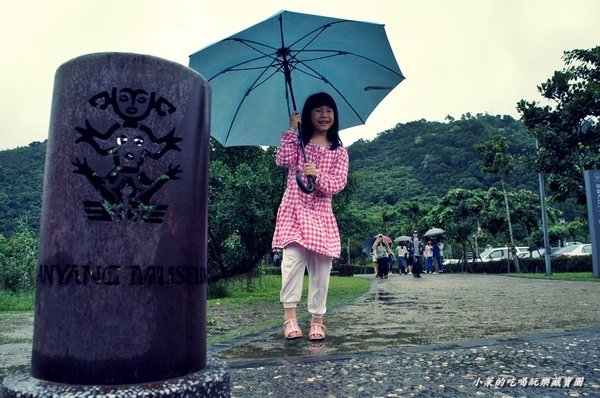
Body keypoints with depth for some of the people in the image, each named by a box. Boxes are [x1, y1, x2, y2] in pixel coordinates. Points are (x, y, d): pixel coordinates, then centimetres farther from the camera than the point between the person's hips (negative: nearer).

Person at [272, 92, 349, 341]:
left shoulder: (339, 151, 11)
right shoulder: (298, 142, 11)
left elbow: (339, 183, -1)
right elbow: (283, 160, -9)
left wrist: (318, 175, -19)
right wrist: (291, 130, -8)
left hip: (321, 213, 2)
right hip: (294, 209, -1)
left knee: (321, 266, 0)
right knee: (293, 257, -19)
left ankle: (317, 319, 10)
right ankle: (290, 315, -13)